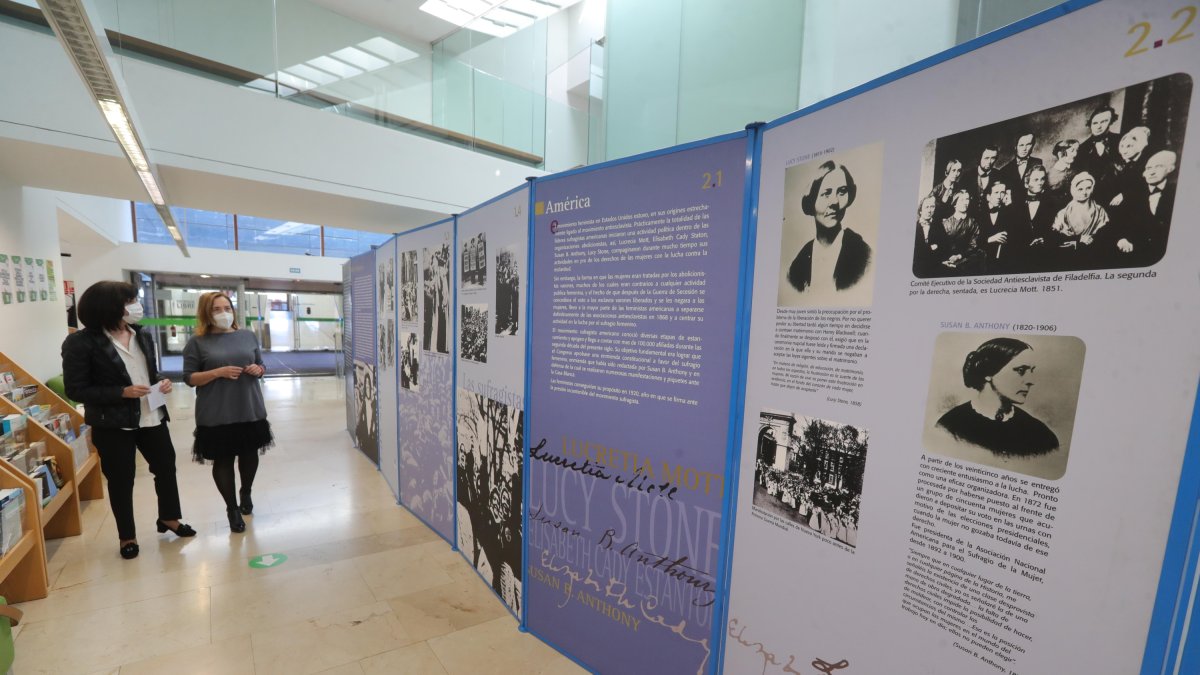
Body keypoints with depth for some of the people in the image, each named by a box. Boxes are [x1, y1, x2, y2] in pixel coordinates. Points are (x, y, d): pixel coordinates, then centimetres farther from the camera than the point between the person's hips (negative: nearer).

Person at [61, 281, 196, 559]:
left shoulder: (143, 335, 5)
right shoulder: (81, 343, -13)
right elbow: (75, 390, -12)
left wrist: (162, 382, -4)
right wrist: (122, 392, -22)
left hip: (152, 418, 5)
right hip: (112, 425, -5)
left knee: (166, 467, 15)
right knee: (121, 480, 9)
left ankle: (169, 518, 36)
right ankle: (127, 536, 28)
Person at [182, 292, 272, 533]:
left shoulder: (248, 336, 6)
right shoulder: (197, 342, -3)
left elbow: (261, 366, 14)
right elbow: (189, 378, -4)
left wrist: (257, 370, -9)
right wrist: (219, 372, -20)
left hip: (251, 410, 3)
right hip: (216, 415, -3)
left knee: (250, 454, 15)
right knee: (222, 460, 8)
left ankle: (246, 494, 40)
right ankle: (232, 508, 24)